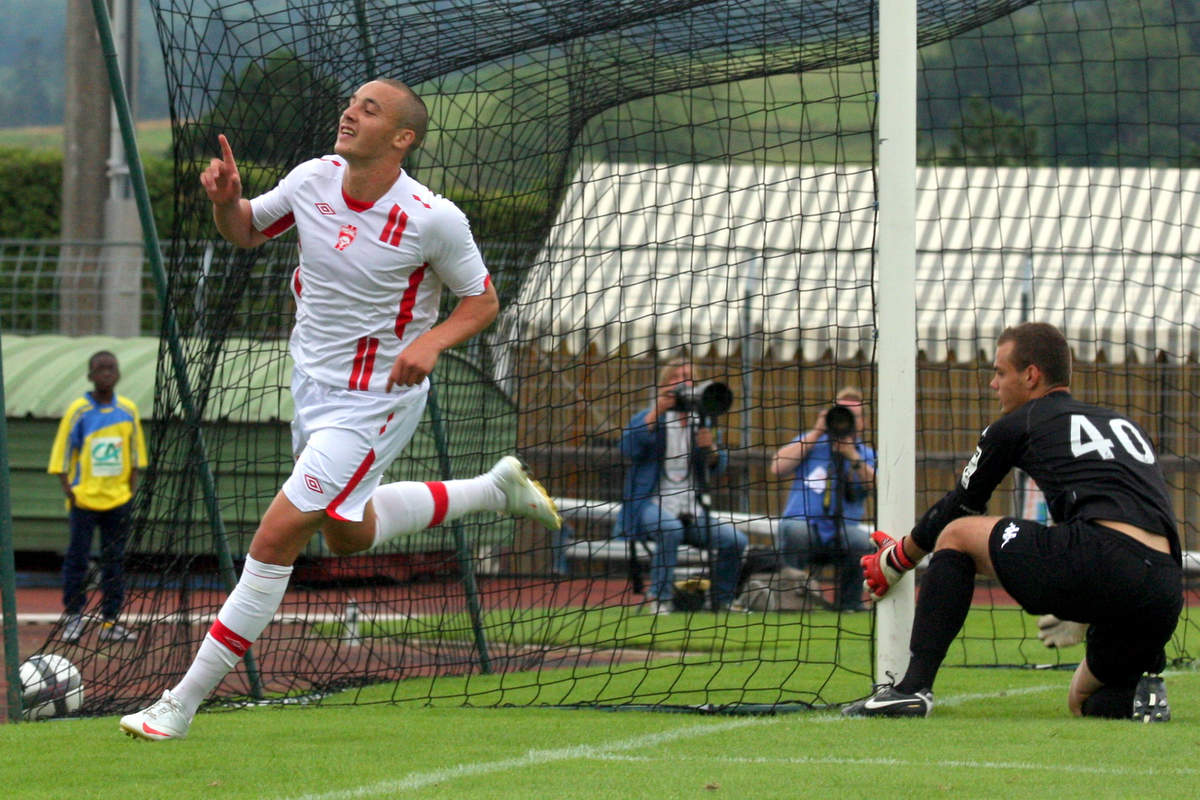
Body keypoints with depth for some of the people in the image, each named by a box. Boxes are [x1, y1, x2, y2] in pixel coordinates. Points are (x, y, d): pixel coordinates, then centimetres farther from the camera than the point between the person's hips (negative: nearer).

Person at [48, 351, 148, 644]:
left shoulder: (128, 410, 5)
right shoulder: (78, 410, -5)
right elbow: (61, 455, -2)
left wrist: (132, 488, 8)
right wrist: (68, 490, -9)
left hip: (118, 499, 3)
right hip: (84, 497, -3)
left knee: (115, 559, 6)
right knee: (77, 557, -2)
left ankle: (110, 622, 12)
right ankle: (74, 617, 7)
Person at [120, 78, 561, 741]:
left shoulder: (433, 220, -22)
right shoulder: (313, 179, -7)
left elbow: (482, 300, -7)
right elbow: (246, 231, 10)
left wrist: (431, 341, -27)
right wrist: (225, 199, -13)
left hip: (374, 402, -8)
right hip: (312, 382, 8)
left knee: (278, 536, -14)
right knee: (349, 534, 26)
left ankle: (183, 702, -8)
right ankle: (496, 488, 45)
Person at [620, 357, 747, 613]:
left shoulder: (701, 422, 15)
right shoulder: (648, 418, 4)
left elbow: (718, 468, 13)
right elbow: (629, 448, -16)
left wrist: (711, 450, -10)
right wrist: (655, 412, -19)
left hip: (692, 511, 4)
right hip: (651, 505, -4)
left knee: (735, 539, -18)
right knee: (670, 529, -38)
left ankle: (722, 602, 0)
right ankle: (658, 599, -27)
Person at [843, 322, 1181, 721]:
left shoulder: (1017, 426, 16)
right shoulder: (1126, 425, 31)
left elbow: (958, 507, 27)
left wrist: (897, 560, 44)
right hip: (1167, 595, 6)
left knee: (956, 535, 15)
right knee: (1086, 701, 30)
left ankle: (913, 687, 4)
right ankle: (1146, 684, -4)